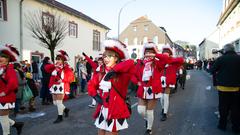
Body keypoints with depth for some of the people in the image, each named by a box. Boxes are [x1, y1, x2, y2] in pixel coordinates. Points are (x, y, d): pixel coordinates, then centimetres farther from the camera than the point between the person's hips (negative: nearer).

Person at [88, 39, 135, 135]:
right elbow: (91, 85, 10)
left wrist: (114, 70, -33)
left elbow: (130, 63, -33)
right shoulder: (100, 72, 3)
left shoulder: (122, 73, -14)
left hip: (115, 111, -6)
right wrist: (95, 95, -4)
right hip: (102, 110, 6)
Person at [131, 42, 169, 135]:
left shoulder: (157, 64, -5)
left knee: (150, 111, 8)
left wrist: (154, 55, -20)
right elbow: (133, 75, 8)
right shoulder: (140, 63, 3)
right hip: (142, 91, 3)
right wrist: (137, 82, -6)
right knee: (140, 110, 2)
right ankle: (147, 119, 39)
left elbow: (166, 58, -22)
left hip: (153, 90, -3)